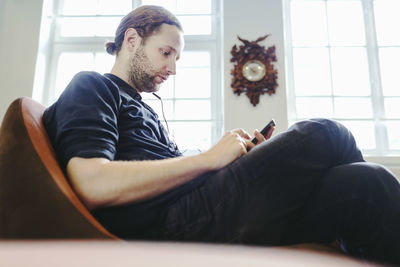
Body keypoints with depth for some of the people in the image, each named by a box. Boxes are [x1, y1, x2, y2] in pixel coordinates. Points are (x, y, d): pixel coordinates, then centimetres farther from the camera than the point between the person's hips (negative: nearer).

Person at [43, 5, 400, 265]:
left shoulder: (146, 113, 30)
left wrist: (245, 159, 4)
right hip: (168, 225, -7)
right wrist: (208, 158, -10)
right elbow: (93, 186, -14)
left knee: (363, 181, -10)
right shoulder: (90, 87, 6)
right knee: (325, 134, -11)